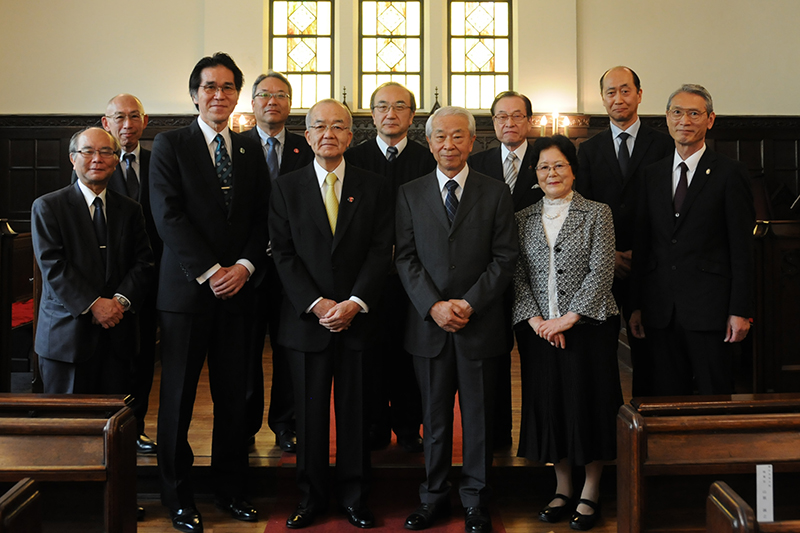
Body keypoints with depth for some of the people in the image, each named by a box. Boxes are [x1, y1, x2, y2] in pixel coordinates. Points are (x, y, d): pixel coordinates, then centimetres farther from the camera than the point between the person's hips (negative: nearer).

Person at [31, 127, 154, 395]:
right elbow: (53, 267, -8)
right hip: (67, 335, -3)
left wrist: (122, 300, -12)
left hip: (117, 332, 3)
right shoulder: (47, 207, 1)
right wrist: (93, 305, -17)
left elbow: (144, 262, 6)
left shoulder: (130, 210, 12)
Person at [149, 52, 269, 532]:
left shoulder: (251, 150, 13)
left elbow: (263, 218, 9)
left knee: (235, 397, 8)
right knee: (179, 398, 5)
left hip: (238, 290, 3)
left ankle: (232, 490, 22)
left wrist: (245, 267, -7)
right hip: (187, 290, -3)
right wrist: (210, 272, -13)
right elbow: (168, 216, -8)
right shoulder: (170, 145, 1)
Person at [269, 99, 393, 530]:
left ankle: (354, 497, 21)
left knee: (355, 413, 7)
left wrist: (354, 303, -12)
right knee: (309, 413, 7)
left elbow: (381, 251, -1)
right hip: (306, 318, 0)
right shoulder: (286, 187, 6)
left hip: (358, 317, 0)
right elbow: (283, 254, -1)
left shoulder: (374, 187, 6)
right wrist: (316, 304, -11)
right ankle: (310, 498, 22)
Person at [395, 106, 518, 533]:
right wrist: (434, 306, -12)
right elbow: (406, 258, 1)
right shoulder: (410, 194, 7)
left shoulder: (496, 193, 4)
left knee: (479, 415, 7)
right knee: (434, 415, 10)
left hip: (479, 322, -1)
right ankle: (434, 495, 23)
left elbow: (505, 257, -1)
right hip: (428, 323, 1)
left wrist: (469, 303, -12)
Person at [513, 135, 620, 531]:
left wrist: (569, 317, -15)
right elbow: (517, 275, 5)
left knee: (588, 405, 3)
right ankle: (563, 489, 24)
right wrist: (535, 320, -9)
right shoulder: (523, 219, 10)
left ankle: (590, 494, 17)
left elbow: (601, 272, -7)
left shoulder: (597, 214, 1)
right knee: (548, 406, 8)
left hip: (587, 326, -3)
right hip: (538, 330, 3)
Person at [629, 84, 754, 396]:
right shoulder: (653, 174, 12)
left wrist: (740, 311, -10)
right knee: (667, 401, 9)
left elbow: (742, 247, -4)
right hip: (661, 311, 4)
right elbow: (642, 244, 12)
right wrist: (636, 305, 8)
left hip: (709, 310, -4)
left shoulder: (730, 174, -1)